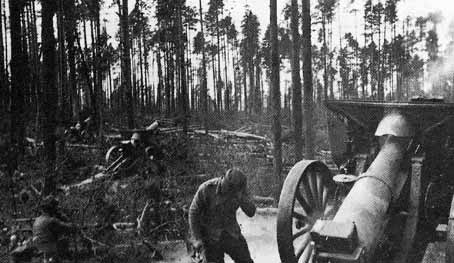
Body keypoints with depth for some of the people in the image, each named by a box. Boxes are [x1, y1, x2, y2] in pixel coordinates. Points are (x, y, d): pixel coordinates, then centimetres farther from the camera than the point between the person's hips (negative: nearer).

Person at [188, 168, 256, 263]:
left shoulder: (238, 190, -12)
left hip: (231, 234, 3)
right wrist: (197, 239, -14)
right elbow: (194, 213, -11)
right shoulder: (206, 188, -21)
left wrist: (243, 194, -33)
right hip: (211, 236, -3)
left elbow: (251, 212, -17)